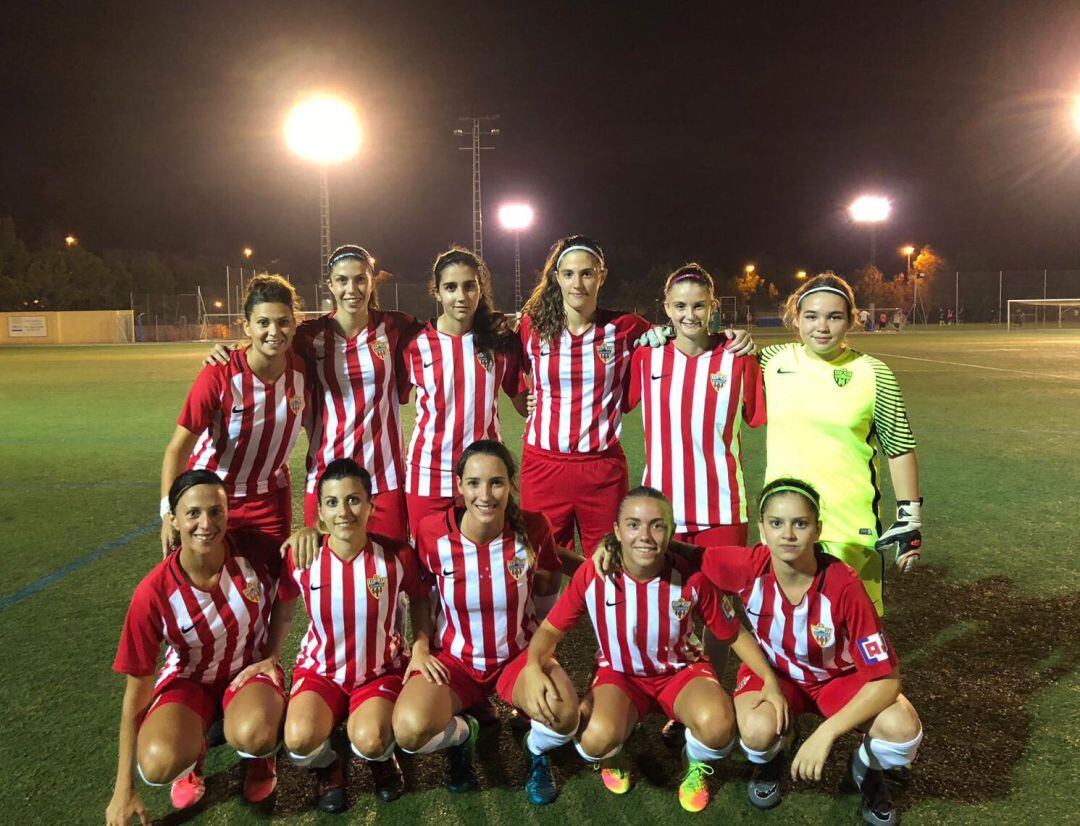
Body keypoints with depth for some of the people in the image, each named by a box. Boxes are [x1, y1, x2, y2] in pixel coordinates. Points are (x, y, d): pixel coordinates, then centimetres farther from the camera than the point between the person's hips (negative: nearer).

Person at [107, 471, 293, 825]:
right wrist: (124, 790, -9)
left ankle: (259, 754, 5)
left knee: (252, 737, -34)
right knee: (160, 764, -29)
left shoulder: (256, 549, -23)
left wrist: (271, 656, -9)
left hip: (250, 669, 0)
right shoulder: (153, 594, -24)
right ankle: (194, 754, 8)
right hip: (189, 678, 0)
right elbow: (138, 688, -14)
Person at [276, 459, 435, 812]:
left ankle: (382, 756, 14)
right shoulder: (301, 558, -16)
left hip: (381, 670, -1)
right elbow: (282, 605, 4)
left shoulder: (397, 555, -18)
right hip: (320, 669, 1)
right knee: (299, 739, -27)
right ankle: (327, 765, 12)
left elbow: (419, 598, 2)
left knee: (369, 741, -27)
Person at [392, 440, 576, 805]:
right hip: (453, 658, 0)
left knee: (564, 714, -32)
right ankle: (461, 734, 11)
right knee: (410, 730, -29)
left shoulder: (533, 528, -16)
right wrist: (419, 647, -5)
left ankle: (537, 752, 10)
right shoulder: (433, 532, -17)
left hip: (519, 654, 0)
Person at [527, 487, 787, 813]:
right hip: (619, 674, 0)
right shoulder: (592, 575, -19)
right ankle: (610, 756, 9)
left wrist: (770, 679, -19)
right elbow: (550, 630, -10)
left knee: (717, 722, -33)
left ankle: (696, 765, 7)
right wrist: (533, 666, -31)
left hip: (681, 670, 1)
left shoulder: (691, 578, -18)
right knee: (597, 737, -33)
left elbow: (736, 634, -5)